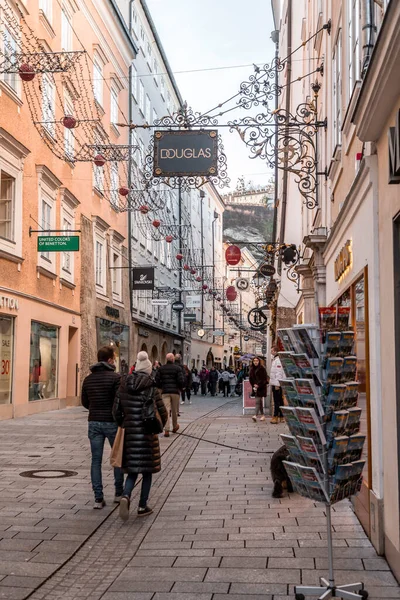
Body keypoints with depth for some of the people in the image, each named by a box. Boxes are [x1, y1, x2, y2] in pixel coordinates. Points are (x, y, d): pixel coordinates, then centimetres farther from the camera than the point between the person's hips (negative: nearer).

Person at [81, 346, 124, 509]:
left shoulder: (88, 379, 6)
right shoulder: (115, 377, -12)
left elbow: (84, 402, 12)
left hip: (94, 423, 4)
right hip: (112, 422, -4)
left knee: (96, 460, 5)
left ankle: (98, 498, 2)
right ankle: (119, 493, 22)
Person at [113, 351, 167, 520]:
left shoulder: (124, 387, 1)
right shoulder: (151, 389, -11)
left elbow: (116, 411, 5)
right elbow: (162, 412, -9)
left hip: (129, 434, 4)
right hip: (147, 435, -4)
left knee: (132, 471, 13)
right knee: (147, 471, 12)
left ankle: (125, 496, -13)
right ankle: (142, 506, 17)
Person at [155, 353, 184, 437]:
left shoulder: (161, 368, 3)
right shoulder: (177, 368, -3)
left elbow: (157, 380, 0)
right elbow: (181, 380, -9)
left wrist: (160, 388, 16)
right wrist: (181, 389, 7)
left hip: (165, 392, 1)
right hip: (175, 392, -1)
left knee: (166, 410, -4)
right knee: (174, 410, 15)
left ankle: (166, 430, -13)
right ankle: (175, 427, 32)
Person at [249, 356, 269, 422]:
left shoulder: (262, 369, -8)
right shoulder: (252, 369, 10)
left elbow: (264, 379, -11)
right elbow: (251, 378, 13)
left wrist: (258, 385, -15)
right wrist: (254, 384, -3)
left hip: (261, 387, -6)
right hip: (255, 387, 6)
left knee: (258, 401, -15)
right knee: (259, 402, 11)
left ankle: (256, 415, -23)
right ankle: (262, 415, 20)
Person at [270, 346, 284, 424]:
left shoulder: (278, 360, -15)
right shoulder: (274, 360, 17)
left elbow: (279, 373, -19)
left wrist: (277, 384, -20)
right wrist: (272, 383, 21)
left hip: (277, 385, -10)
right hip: (274, 384, 10)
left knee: (277, 401, -7)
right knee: (279, 401, 12)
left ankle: (275, 417, -6)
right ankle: (281, 417, 16)